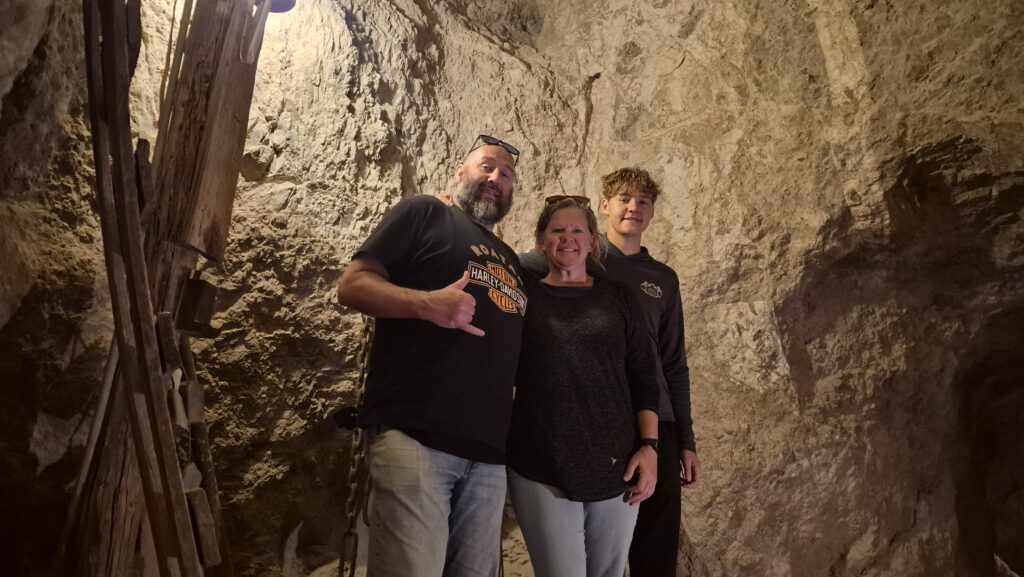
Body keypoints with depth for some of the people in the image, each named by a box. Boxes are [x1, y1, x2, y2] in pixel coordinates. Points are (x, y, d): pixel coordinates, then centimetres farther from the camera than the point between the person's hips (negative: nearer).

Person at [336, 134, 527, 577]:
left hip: (488, 452, 7)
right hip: (414, 437, -6)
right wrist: (427, 303, -20)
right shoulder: (425, 214, 6)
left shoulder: (511, 261, 25)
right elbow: (352, 285, -3)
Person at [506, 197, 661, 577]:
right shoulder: (523, 297, 4)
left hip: (616, 464, 2)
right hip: (540, 469, -2)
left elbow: (643, 376, 5)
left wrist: (649, 445, -2)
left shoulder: (618, 296, 8)